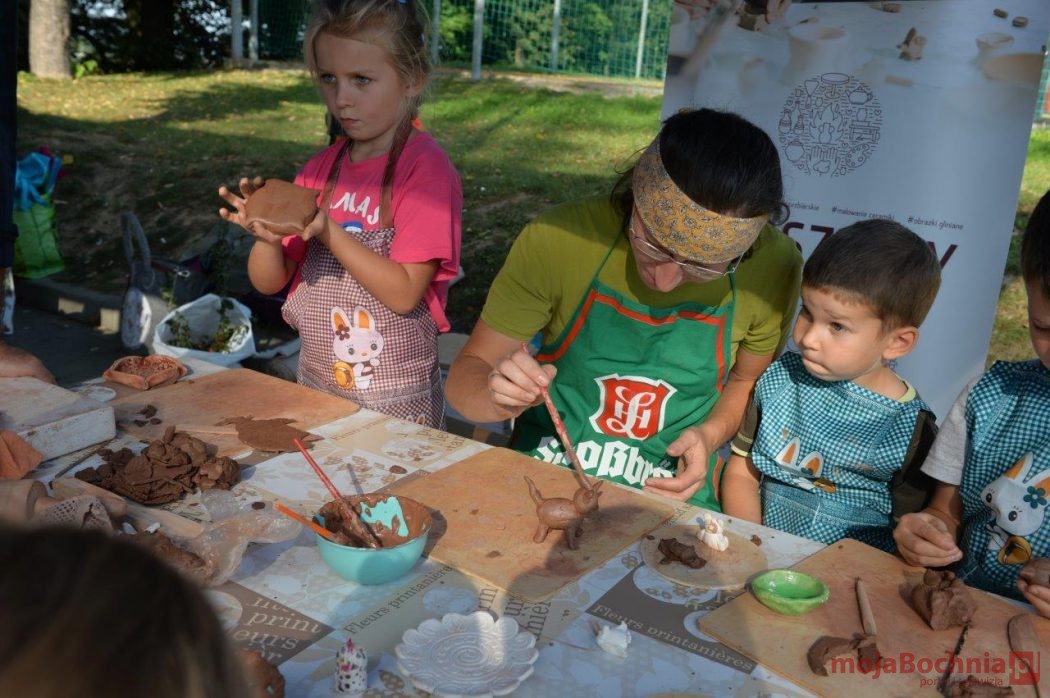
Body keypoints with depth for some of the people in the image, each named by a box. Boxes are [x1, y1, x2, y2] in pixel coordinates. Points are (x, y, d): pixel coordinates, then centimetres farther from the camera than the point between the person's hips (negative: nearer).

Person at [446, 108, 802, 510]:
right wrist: (501, 397, -26)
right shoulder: (556, 240, -15)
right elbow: (466, 374, -6)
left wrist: (712, 432, -10)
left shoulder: (773, 266, -11)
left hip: (674, 497, 1)